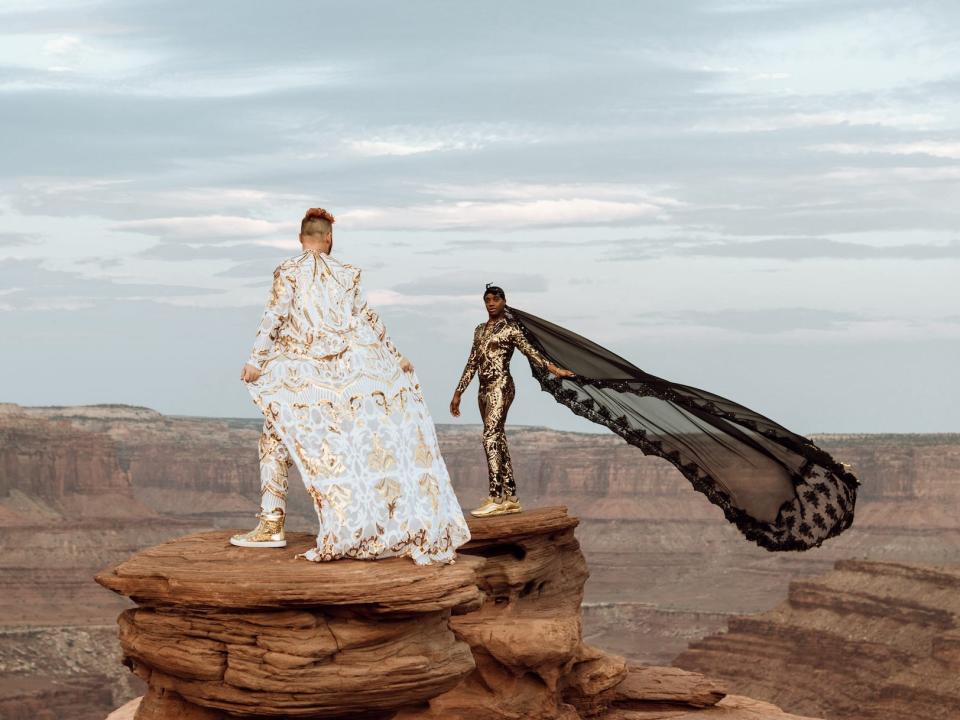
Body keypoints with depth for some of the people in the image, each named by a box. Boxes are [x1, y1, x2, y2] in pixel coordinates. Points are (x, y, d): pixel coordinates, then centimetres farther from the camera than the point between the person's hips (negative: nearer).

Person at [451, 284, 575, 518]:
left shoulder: (509, 328, -2)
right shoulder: (480, 330, 18)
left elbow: (529, 351, -14)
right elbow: (471, 364, 22)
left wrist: (553, 368, -28)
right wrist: (458, 393, 21)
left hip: (501, 386, -7)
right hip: (485, 389, 8)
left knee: (491, 437, -17)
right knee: (498, 440, 6)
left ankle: (496, 498, -22)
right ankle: (511, 498, 9)